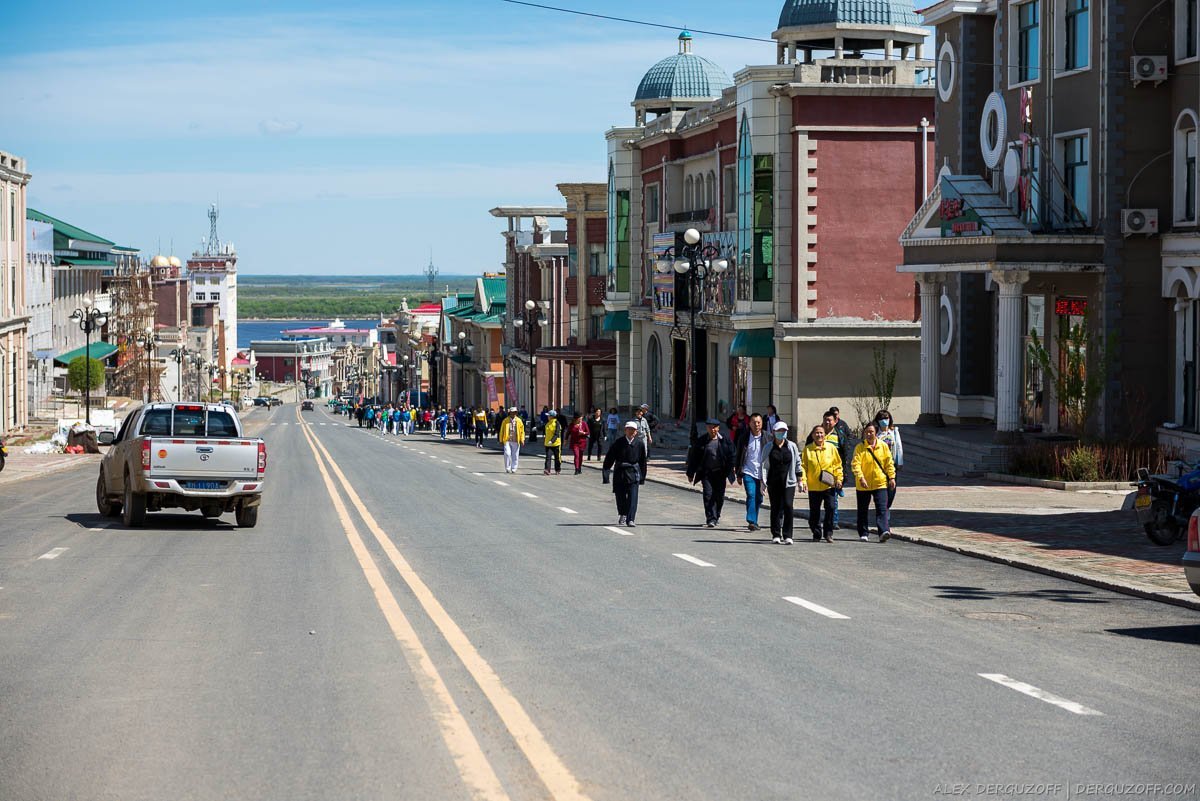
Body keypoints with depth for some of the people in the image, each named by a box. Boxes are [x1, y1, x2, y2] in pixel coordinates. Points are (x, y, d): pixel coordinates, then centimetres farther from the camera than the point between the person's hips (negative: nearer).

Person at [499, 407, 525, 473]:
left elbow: (522, 431, 7)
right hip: (507, 441, -1)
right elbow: (502, 431, 7)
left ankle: (513, 469, 15)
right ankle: (507, 468, 1)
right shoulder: (505, 421, 3)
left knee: (515, 456, 5)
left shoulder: (519, 421, 5)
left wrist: (522, 440, -3)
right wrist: (501, 441, 5)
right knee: (507, 454, -12)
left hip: (516, 441, 1)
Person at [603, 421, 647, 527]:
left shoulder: (639, 444, 2)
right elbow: (609, 458, 4)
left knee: (632, 497, -9)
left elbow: (643, 461, 9)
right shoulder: (618, 443, -1)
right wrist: (606, 472, 2)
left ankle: (630, 520, -9)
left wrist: (642, 476, 10)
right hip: (620, 473, 1)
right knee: (620, 496, 9)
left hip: (633, 473, -1)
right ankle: (622, 515, 33)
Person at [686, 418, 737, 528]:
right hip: (706, 472, -1)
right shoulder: (701, 441, 0)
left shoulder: (725, 441, 0)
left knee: (719, 496, 9)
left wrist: (729, 470, -4)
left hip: (720, 473, 1)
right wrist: (690, 473, 5)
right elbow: (693, 457, 5)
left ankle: (716, 516, 32)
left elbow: (732, 455, 5)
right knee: (708, 495, -11)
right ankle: (711, 519, -12)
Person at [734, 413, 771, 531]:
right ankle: (751, 521, -20)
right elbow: (739, 457, 8)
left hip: (762, 474, 1)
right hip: (748, 472, -1)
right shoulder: (744, 438, 3)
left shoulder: (768, 438, 2)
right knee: (751, 495, -16)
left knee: (758, 499, 7)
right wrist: (739, 475, 7)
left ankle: (753, 522, 21)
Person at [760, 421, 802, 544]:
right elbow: (764, 465, 3)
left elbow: (797, 463, 12)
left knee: (788, 506, -11)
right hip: (773, 483, 0)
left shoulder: (792, 446, 6)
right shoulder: (768, 448, 3)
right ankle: (776, 535, 13)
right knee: (775, 508, 4)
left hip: (788, 483, 0)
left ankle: (787, 535, -8)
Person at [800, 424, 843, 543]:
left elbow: (838, 464, 8)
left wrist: (839, 479, 1)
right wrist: (803, 481, -10)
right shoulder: (807, 449, 1)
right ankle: (816, 534, 19)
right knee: (814, 512, 6)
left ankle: (828, 533, 3)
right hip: (813, 486, 0)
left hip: (829, 485, 0)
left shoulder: (831, 447, 4)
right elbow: (803, 466, 0)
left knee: (830, 508, -10)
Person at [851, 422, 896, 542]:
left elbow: (889, 463, 8)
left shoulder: (883, 446, 2)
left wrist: (892, 477, 0)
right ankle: (863, 534, 21)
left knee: (882, 509, -12)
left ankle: (884, 532, -19)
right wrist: (861, 478, -27)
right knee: (863, 510, 9)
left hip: (880, 483, 0)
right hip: (863, 485, 0)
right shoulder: (860, 447, -5)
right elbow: (855, 464, -14)